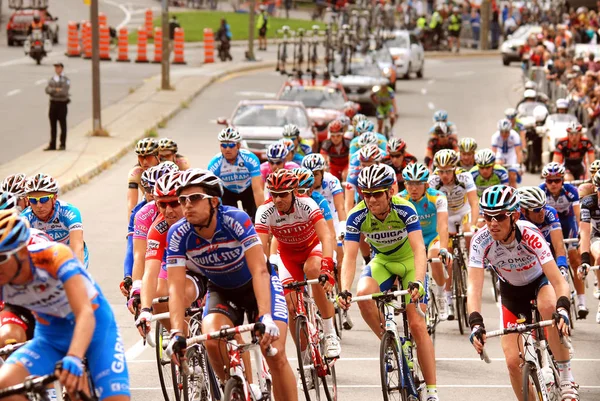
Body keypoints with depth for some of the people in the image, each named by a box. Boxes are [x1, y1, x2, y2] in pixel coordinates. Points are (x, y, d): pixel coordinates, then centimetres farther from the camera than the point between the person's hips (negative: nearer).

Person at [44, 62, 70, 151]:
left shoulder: (66, 80, -1)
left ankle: (63, 145, 4)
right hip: (53, 103, 4)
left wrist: (53, 91, -12)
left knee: (62, 125, -1)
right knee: (53, 125, 5)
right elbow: (47, 90, -1)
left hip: (62, 104, -4)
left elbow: (65, 91, -14)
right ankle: (52, 145, 7)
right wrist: (56, 90, -19)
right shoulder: (52, 80, 13)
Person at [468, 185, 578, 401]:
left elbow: (559, 282, -39)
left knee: (549, 306, -39)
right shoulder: (481, 241, -29)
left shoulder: (530, 235, -34)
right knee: (513, 361, -10)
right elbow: (474, 287, -34)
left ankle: (566, 377, -26)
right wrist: (475, 324, -51)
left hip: (539, 281, -2)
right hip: (511, 290, 2)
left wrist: (562, 309, -59)